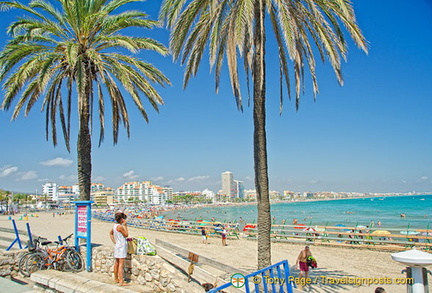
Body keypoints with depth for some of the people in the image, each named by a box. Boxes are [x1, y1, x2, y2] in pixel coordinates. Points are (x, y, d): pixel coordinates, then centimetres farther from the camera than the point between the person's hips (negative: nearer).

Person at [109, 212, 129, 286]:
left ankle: (116, 279, 27)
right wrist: (125, 226, -8)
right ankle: (121, 281, -5)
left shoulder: (115, 226, 7)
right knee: (121, 264, -7)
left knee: (117, 263, 17)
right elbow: (126, 235, -10)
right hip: (121, 246, -10)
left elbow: (110, 233, 22)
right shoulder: (120, 227, -20)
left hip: (117, 246, 10)